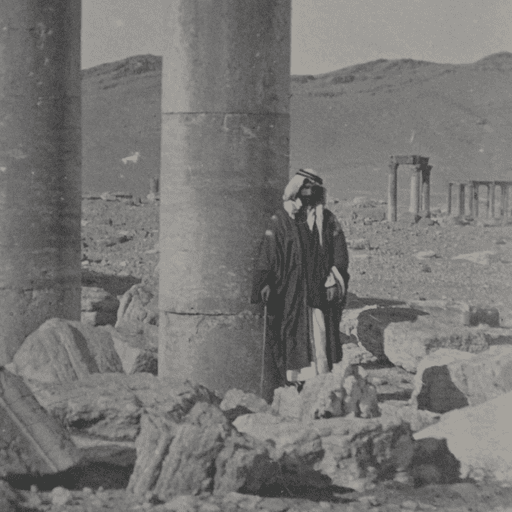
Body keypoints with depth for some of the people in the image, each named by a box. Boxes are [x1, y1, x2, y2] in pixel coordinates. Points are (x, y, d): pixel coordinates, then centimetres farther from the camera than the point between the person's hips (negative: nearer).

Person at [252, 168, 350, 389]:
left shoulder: (327, 220, 11)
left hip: (319, 288, 2)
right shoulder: (281, 220, 5)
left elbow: (339, 254, 7)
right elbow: (267, 253, -1)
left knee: (320, 332, -2)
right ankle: (292, 379, -2)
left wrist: (335, 279, -5)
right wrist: (264, 282, -11)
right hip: (290, 289, -2)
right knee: (292, 329, -4)